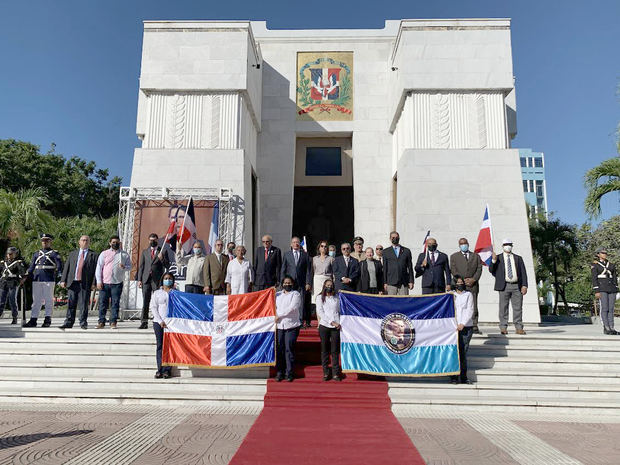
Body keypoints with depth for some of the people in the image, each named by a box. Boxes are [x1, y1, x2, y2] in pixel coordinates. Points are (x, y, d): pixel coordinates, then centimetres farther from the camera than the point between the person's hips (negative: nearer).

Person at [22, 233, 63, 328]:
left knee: (48, 300, 0)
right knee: (36, 300, 6)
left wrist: (55, 274, -17)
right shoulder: (36, 254, 17)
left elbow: (59, 266, -2)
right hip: (37, 279, 4)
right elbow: (31, 267, 16)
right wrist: (26, 276, 3)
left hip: (49, 280, -4)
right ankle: (33, 320, 10)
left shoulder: (54, 253, 5)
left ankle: (47, 320, 6)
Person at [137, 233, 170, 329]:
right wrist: (139, 279, 6)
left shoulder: (162, 251, 6)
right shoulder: (145, 252, 16)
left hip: (157, 280, -3)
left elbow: (167, 266, 4)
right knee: (145, 302, 1)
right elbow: (141, 266, 14)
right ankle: (144, 322, 4)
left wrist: (162, 259, -15)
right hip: (146, 279, 3)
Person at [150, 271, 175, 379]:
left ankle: (167, 370, -5)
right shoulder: (157, 293, 13)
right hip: (159, 322, 1)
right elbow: (153, 307, 4)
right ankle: (160, 369, 2)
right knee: (160, 345, -1)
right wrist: (160, 321, -6)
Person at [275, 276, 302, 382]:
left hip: (291, 325, -3)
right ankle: (279, 372, 7)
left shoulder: (296, 294, 4)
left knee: (289, 349, -6)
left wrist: (279, 315, -8)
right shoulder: (277, 294, 20)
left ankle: (289, 373, 2)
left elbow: (292, 308, -8)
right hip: (279, 325, 3)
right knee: (278, 349, -1)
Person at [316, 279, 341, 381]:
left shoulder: (337, 298, 15)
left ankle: (335, 373, 4)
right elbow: (320, 312, -2)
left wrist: (339, 323, -1)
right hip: (324, 326, -1)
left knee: (335, 350, -1)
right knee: (324, 350, 3)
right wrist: (331, 322, -10)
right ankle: (326, 373, 10)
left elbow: (340, 311, 15)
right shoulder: (320, 297, 8)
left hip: (336, 327, 1)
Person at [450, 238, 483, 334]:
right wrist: (462, 280, -10)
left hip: (473, 285, 1)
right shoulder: (454, 256, 12)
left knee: (473, 307, -2)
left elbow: (479, 269, 8)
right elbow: (453, 270, 2)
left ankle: (474, 327, 1)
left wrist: (473, 279, -8)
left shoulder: (476, 256, 18)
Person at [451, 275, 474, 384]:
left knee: (463, 352, 0)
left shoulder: (468, 295, 9)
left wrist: (463, 324, -11)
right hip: (453, 326, 0)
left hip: (466, 327, 0)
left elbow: (470, 310, 1)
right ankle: (454, 377, 1)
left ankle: (463, 377, 7)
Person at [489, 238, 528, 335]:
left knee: (518, 308, 2)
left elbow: (523, 272, 11)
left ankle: (519, 328, 7)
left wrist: (524, 285, -1)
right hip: (504, 286, -2)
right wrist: (494, 260, -16)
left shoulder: (518, 258, 15)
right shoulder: (498, 258, 10)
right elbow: (491, 270, 1)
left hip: (517, 286, 2)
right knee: (503, 307, -1)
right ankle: (503, 328, 4)